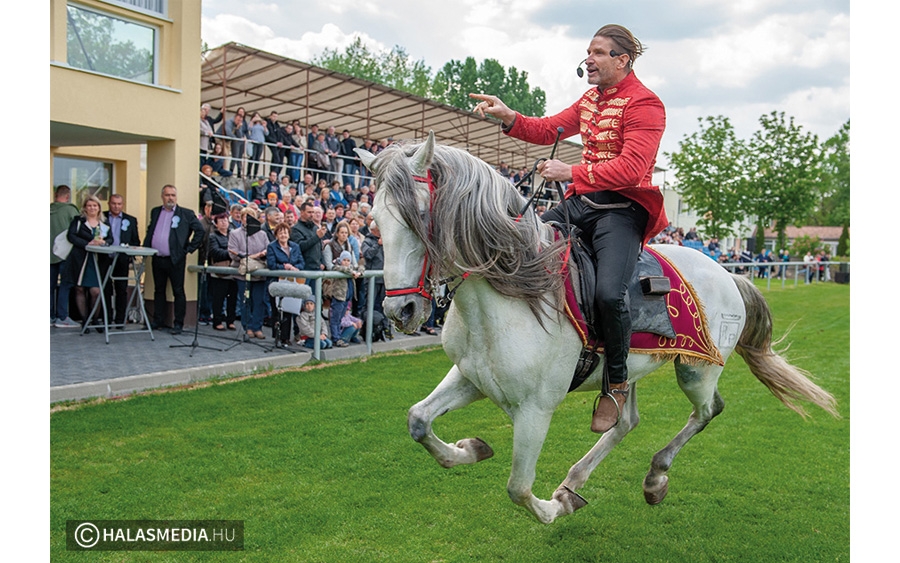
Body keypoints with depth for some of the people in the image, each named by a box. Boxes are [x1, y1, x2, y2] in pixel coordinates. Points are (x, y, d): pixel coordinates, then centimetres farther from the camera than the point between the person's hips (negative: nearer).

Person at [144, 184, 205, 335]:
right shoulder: (155, 212, 14)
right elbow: (150, 230, 23)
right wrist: (146, 247, 9)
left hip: (175, 259, -5)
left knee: (178, 292, -1)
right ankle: (158, 320, 24)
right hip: (157, 259, 5)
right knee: (158, 290, 14)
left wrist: (188, 249, -7)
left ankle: (178, 324, 5)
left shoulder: (186, 214, -2)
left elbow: (200, 230, -5)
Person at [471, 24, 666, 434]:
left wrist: (573, 173, -25)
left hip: (621, 207, -8)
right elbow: (548, 130, 16)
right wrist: (508, 118, -1)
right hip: (580, 203, 9)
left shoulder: (643, 104, -10)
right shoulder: (591, 98, 18)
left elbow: (631, 169, -21)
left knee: (608, 292, -29)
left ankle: (617, 382, -4)